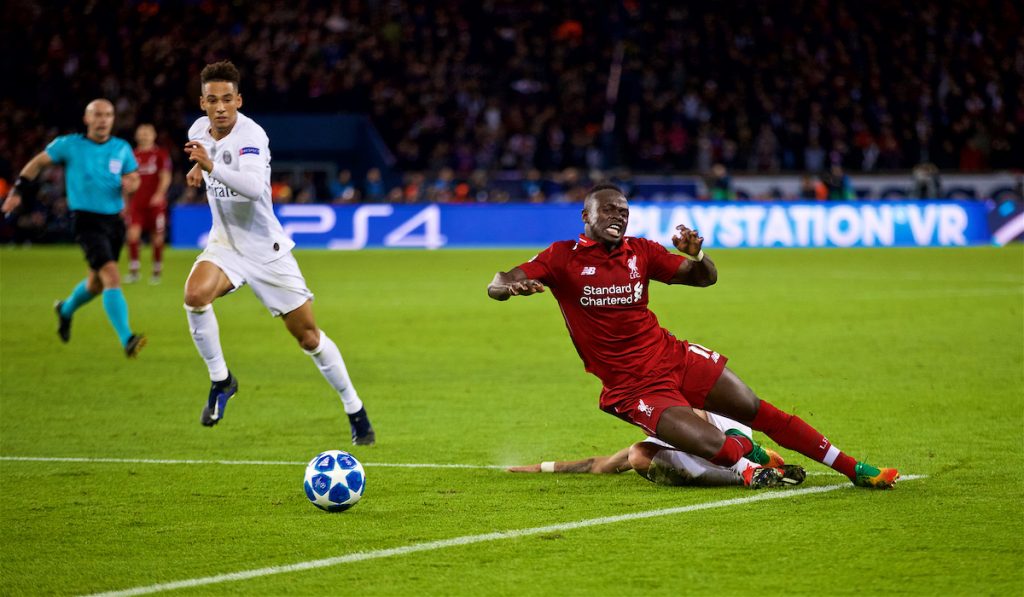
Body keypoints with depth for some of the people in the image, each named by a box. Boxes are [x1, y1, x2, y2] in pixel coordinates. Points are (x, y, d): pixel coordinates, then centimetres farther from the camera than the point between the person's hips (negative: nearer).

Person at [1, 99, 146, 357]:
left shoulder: (122, 148, 6)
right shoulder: (69, 145, -3)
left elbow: (133, 178, 17)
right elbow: (38, 163, 9)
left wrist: (130, 184, -7)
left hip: (114, 220, 5)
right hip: (86, 221, -5)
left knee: (96, 283, 18)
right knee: (112, 276, -22)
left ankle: (66, 309, 50)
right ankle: (127, 340, -28)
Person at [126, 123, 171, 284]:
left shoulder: (160, 154, 1)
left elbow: (165, 177, -6)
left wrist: (159, 194, -22)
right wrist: (124, 202, 15)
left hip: (155, 203, -2)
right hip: (136, 203, 2)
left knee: (157, 237, 3)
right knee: (133, 233, -14)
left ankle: (157, 271, 17)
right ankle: (133, 270, -8)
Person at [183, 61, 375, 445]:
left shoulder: (251, 136, -23)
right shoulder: (199, 130, -2)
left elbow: (254, 186, -42)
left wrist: (212, 166, -53)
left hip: (266, 249, -4)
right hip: (224, 244, 4)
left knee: (308, 337, 2)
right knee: (195, 295, -28)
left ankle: (355, 412, 21)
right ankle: (220, 380, -8)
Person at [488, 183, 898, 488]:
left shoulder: (640, 251, 5)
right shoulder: (563, 257, -7)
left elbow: (705, 278, 8)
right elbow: (495, 287, -13)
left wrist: (696, 254, -15)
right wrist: (513, 285, -38)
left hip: (672, 356, 5)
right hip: (632, 387, -5)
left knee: (758, 411, 1)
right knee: (720, 450, -25)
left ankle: (853, 468, 11)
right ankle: (742, 450, 9)